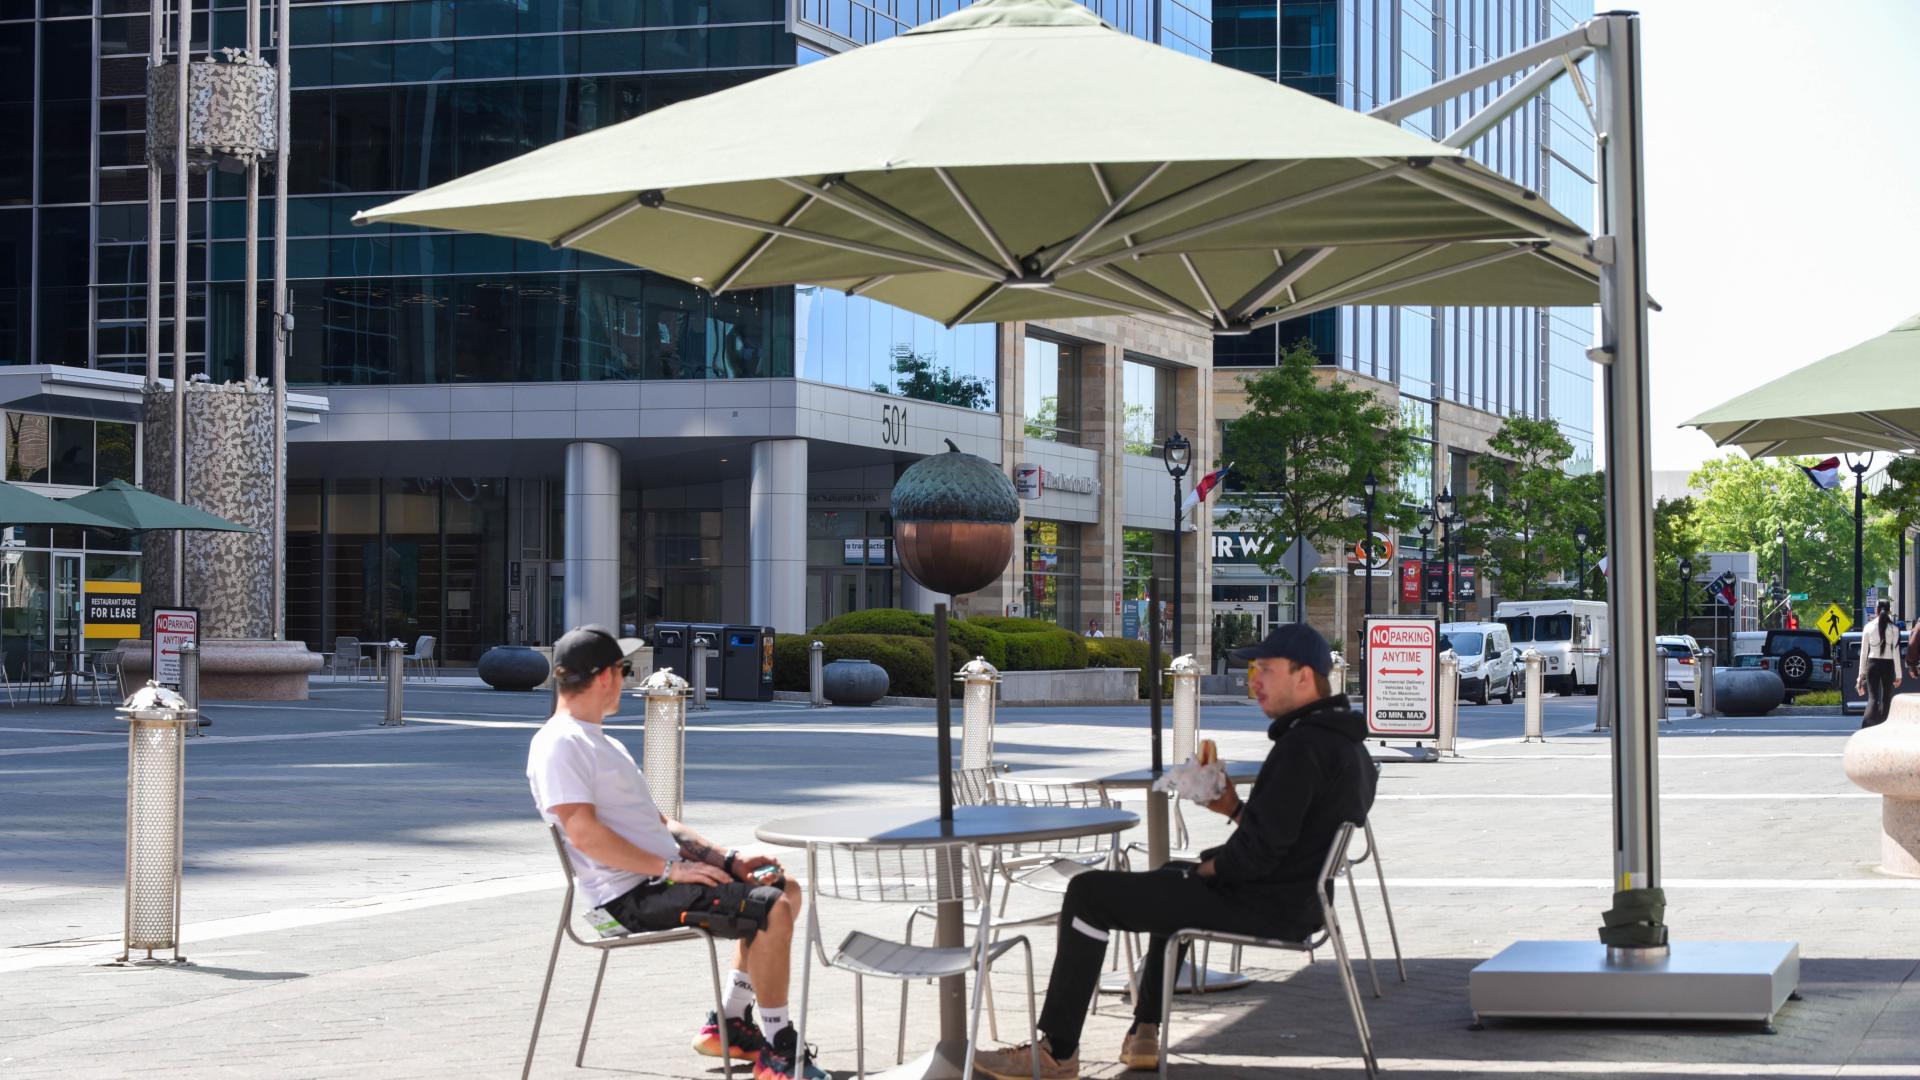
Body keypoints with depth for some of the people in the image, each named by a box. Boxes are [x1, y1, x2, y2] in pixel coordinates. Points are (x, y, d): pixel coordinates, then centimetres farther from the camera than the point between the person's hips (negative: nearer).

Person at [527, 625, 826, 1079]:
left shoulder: (604, 743, 23)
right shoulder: (559, 745, -11)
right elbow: (584, 834, -23)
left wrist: (725, 858, 10)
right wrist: (670, 868, -23)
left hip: (662, 875, 11)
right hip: (632, 895, -11)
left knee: (785, 890, 14)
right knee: (772, 910, -21)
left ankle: (728, 1024, 14)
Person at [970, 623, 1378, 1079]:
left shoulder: (1302, 746, -23)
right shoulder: (1346, 744, 10)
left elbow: (1260, 850, -26)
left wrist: (1209, 868, -8)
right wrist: (1234, 809, 5)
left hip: (1262, 907, -11)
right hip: (1297, 902, 11)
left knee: (1089, 893, -5)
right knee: (1173, 876, 39)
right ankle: (1144, 1034, 33)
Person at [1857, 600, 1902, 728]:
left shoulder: (1868, 627, 1)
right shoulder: (1893, 629, -4)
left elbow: (1864, 652, 2)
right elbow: (1896, 652, -4)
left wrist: (1861, 673, 8)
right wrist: (1898, 674, 0)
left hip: (1872, 664, 1)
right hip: (1888, 665, -1)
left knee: (1873, 697, -1)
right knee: (1886, 698, 10)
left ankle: (1866, 726, -24)